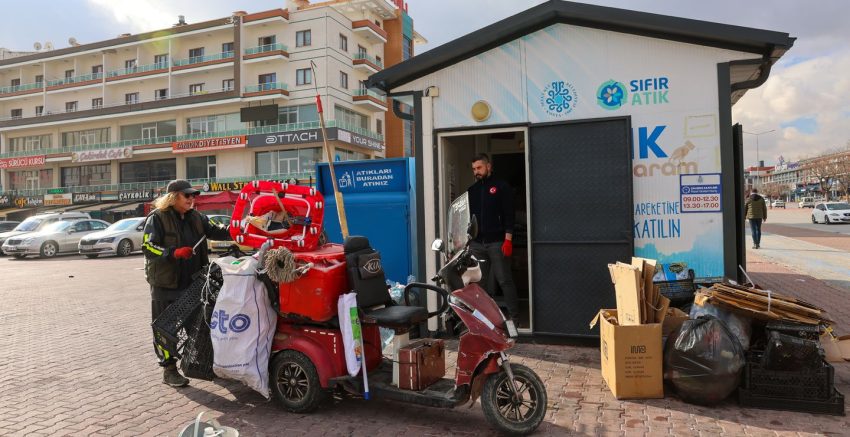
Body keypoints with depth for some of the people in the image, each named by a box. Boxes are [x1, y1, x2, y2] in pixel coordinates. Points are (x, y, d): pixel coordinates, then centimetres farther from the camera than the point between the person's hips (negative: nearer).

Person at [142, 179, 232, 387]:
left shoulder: (195, 217, 9)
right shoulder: (157, 218, -9)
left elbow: (215, 231, 8)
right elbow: (148, 247, -15)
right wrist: (174, 253, -30)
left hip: (192, 282, 6)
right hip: (166, 284, -6)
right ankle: (169, 370, 14)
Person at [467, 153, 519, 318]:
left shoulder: (502, 187, 2)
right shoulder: (471, 190, 17)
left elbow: (509, 215, -5)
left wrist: (508, 240, -13)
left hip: (496, 243, -5)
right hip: (476, 243, 5)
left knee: (504, 280, -4)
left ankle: (514, 315, 2)